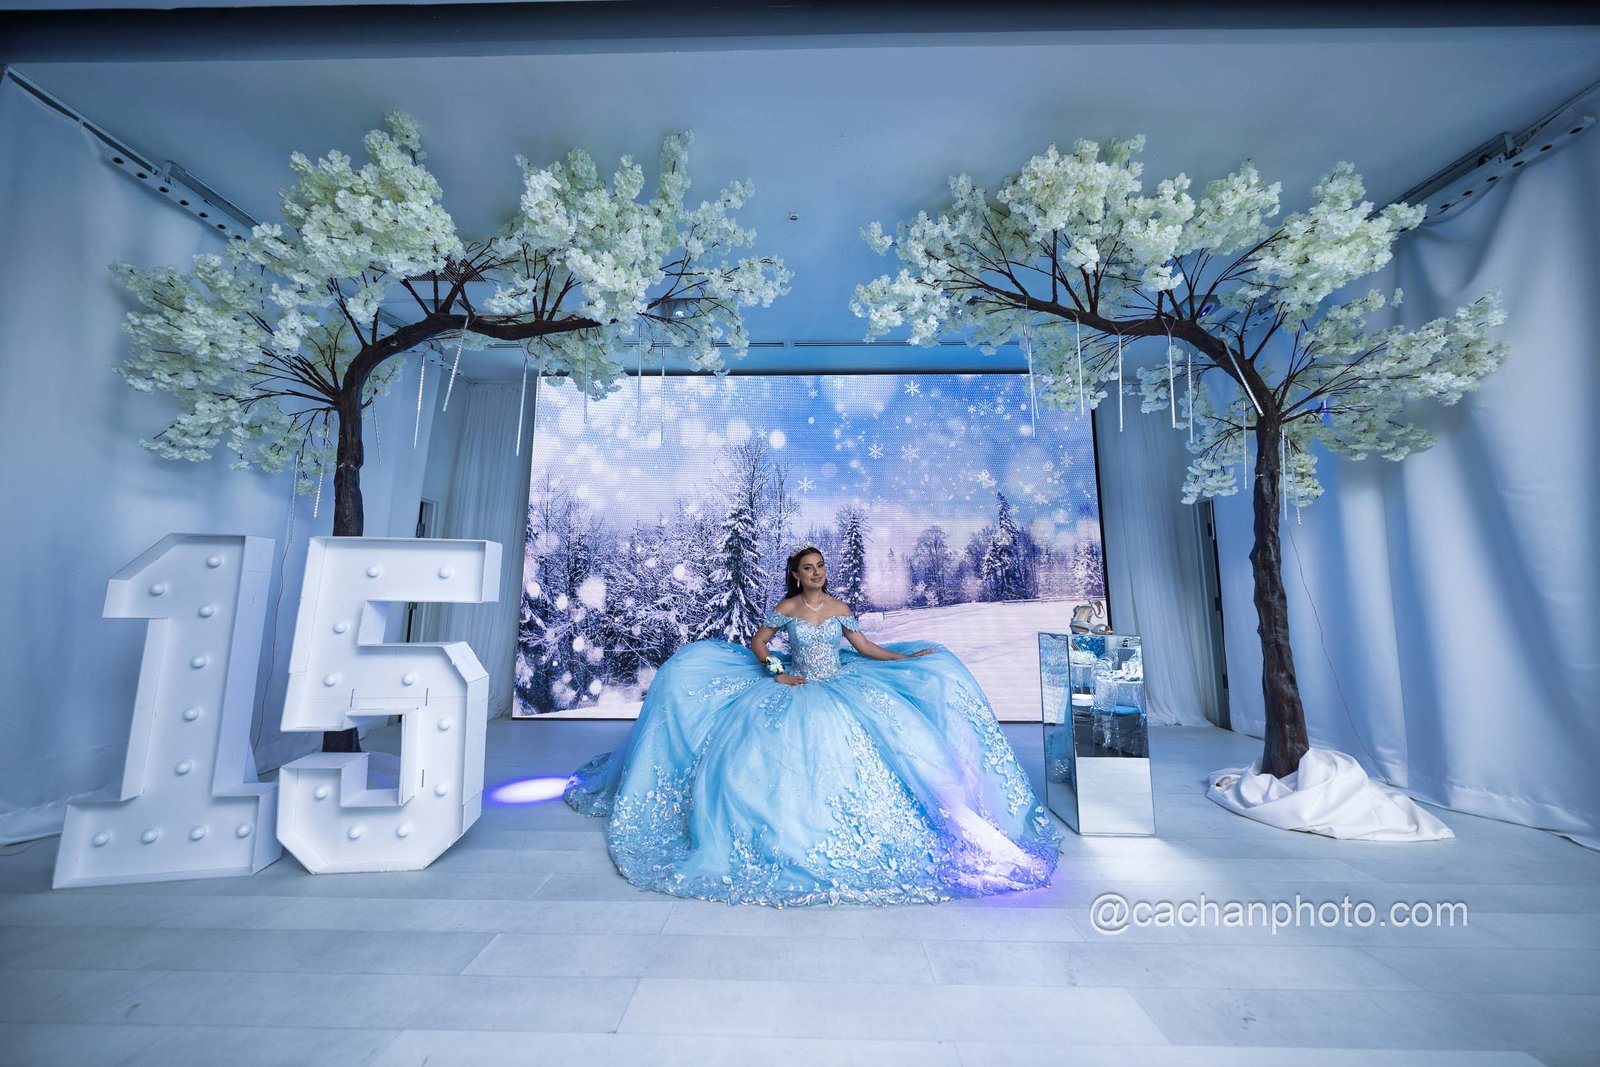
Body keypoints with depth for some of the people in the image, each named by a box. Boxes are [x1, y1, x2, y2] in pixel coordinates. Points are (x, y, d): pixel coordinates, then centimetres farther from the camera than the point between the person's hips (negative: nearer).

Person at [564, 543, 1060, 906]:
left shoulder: (840, 608, 4)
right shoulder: (786, 609, -3)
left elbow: (866, 648, 7)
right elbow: (757, 644, 5)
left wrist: (910, 658, 1)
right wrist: (775, 671, -10)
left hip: (842, 689, 2)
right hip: (797, 691, -2)